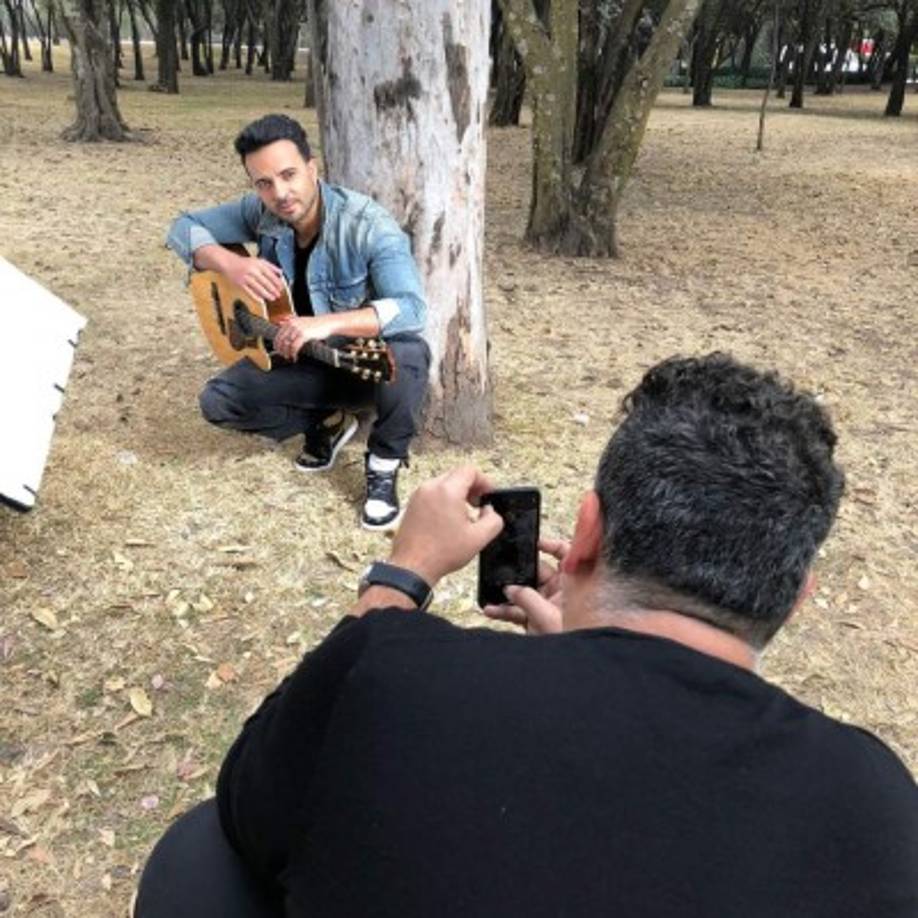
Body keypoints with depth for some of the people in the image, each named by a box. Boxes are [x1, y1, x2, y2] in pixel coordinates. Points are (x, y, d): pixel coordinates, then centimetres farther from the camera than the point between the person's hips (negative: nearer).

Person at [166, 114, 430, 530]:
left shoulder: (368, 225, -27)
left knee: (406, 359, -40)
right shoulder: (261, 212, -11)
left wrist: (327, 323, -51)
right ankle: (329, 421, 11)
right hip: (303, 356, 5)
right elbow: (183, 228, -4)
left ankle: (384, 463, -10)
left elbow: (411, 307, -38)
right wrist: (231, 263, -26)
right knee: (218, 402, -12)